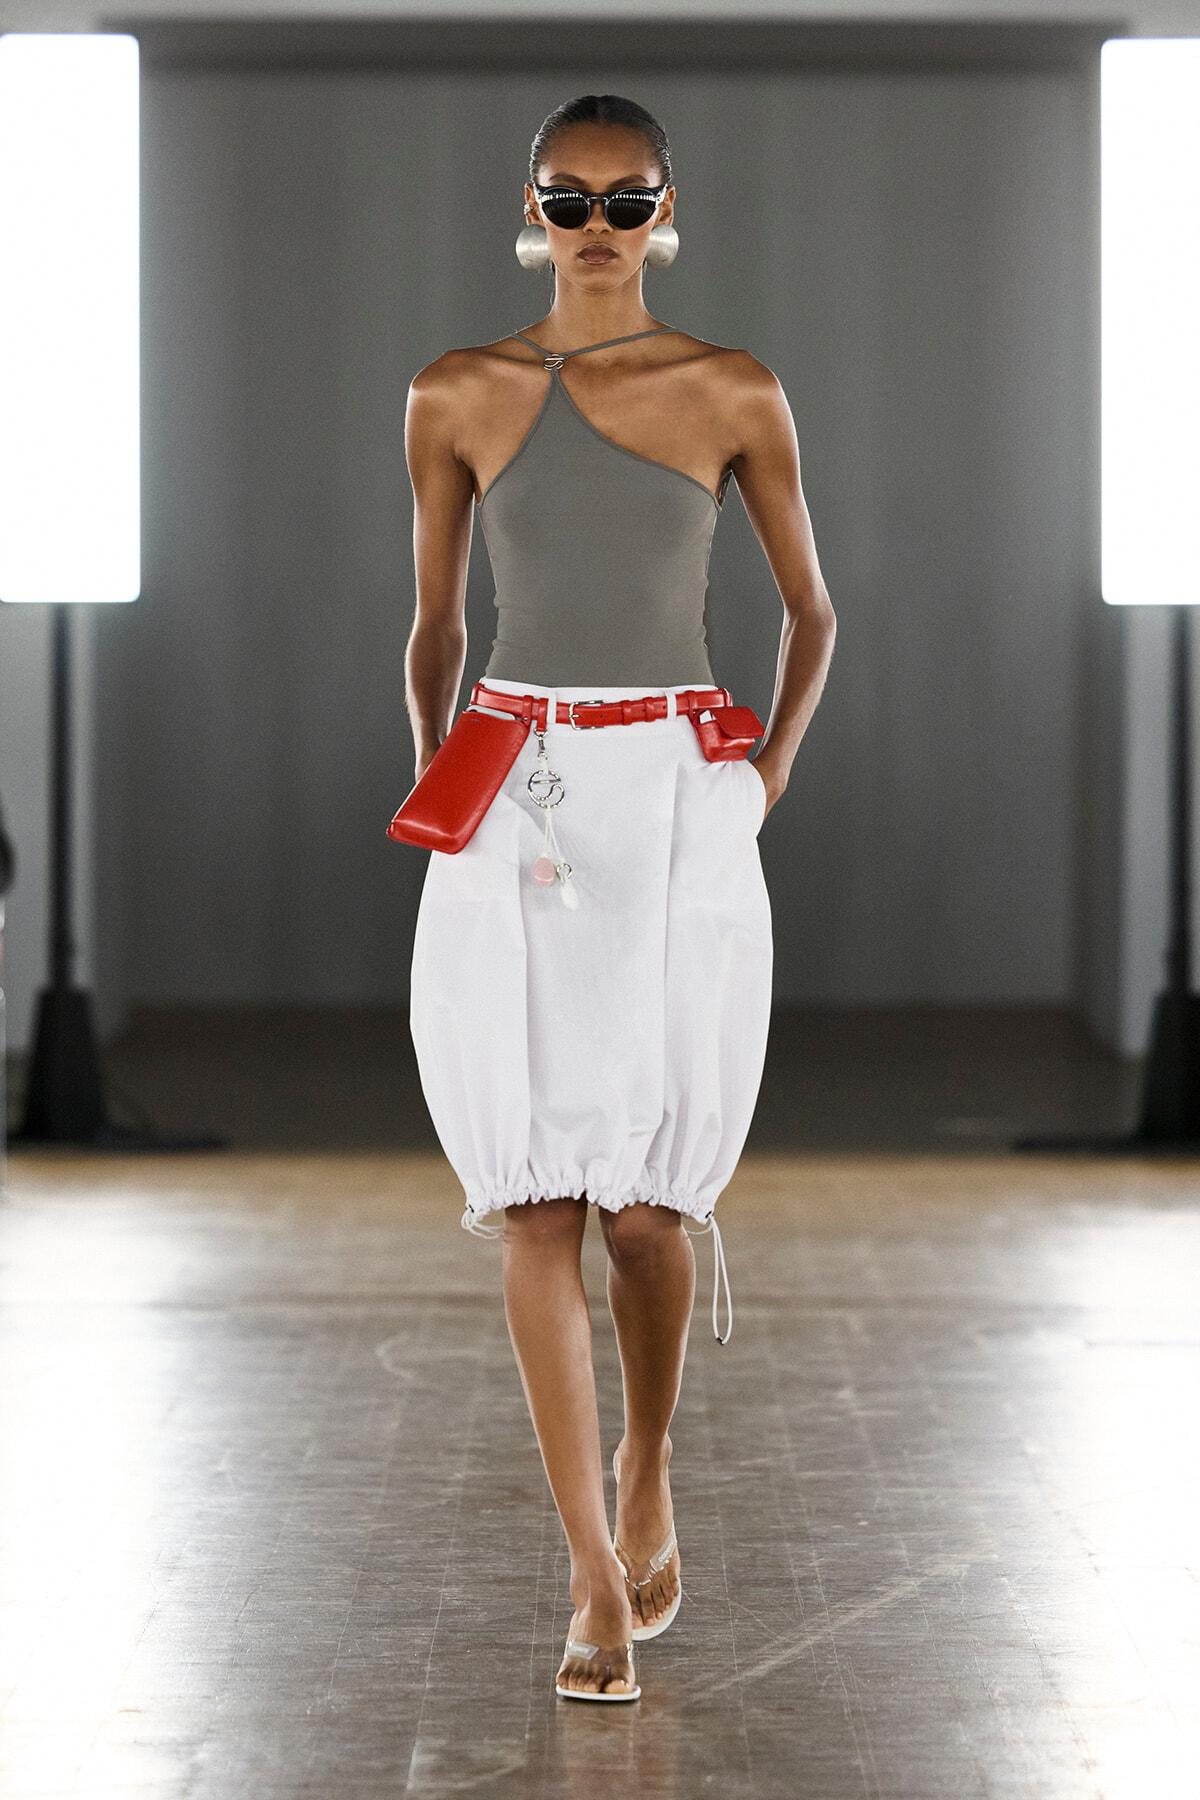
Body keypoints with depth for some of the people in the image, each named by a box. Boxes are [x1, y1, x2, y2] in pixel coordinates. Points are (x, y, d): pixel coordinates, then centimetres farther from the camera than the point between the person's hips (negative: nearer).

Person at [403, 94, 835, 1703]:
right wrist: (432, 780, 3)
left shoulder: (733, 396, 2)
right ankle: (599, 1585, -3)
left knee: (646, 1196, 0)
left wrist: (767, 780, 2)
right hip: (512, 818, 1)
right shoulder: (459, 399, 5)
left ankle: (646, 1492, 29)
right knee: (538, 1200, -6)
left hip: (676, 809, -1)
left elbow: (811, 610, 13)